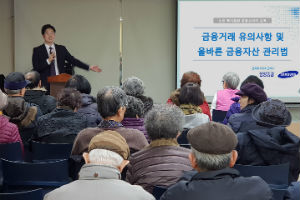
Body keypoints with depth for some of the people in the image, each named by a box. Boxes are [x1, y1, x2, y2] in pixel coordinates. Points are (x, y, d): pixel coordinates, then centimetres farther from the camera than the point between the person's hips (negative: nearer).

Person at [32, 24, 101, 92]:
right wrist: (48, 61, -18)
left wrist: (89, 67, 2)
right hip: (45, 85, -2)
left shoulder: (62, 49, 13)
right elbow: (36, 68, -4)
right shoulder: (37, 50, 5)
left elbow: (72, 60, 9)